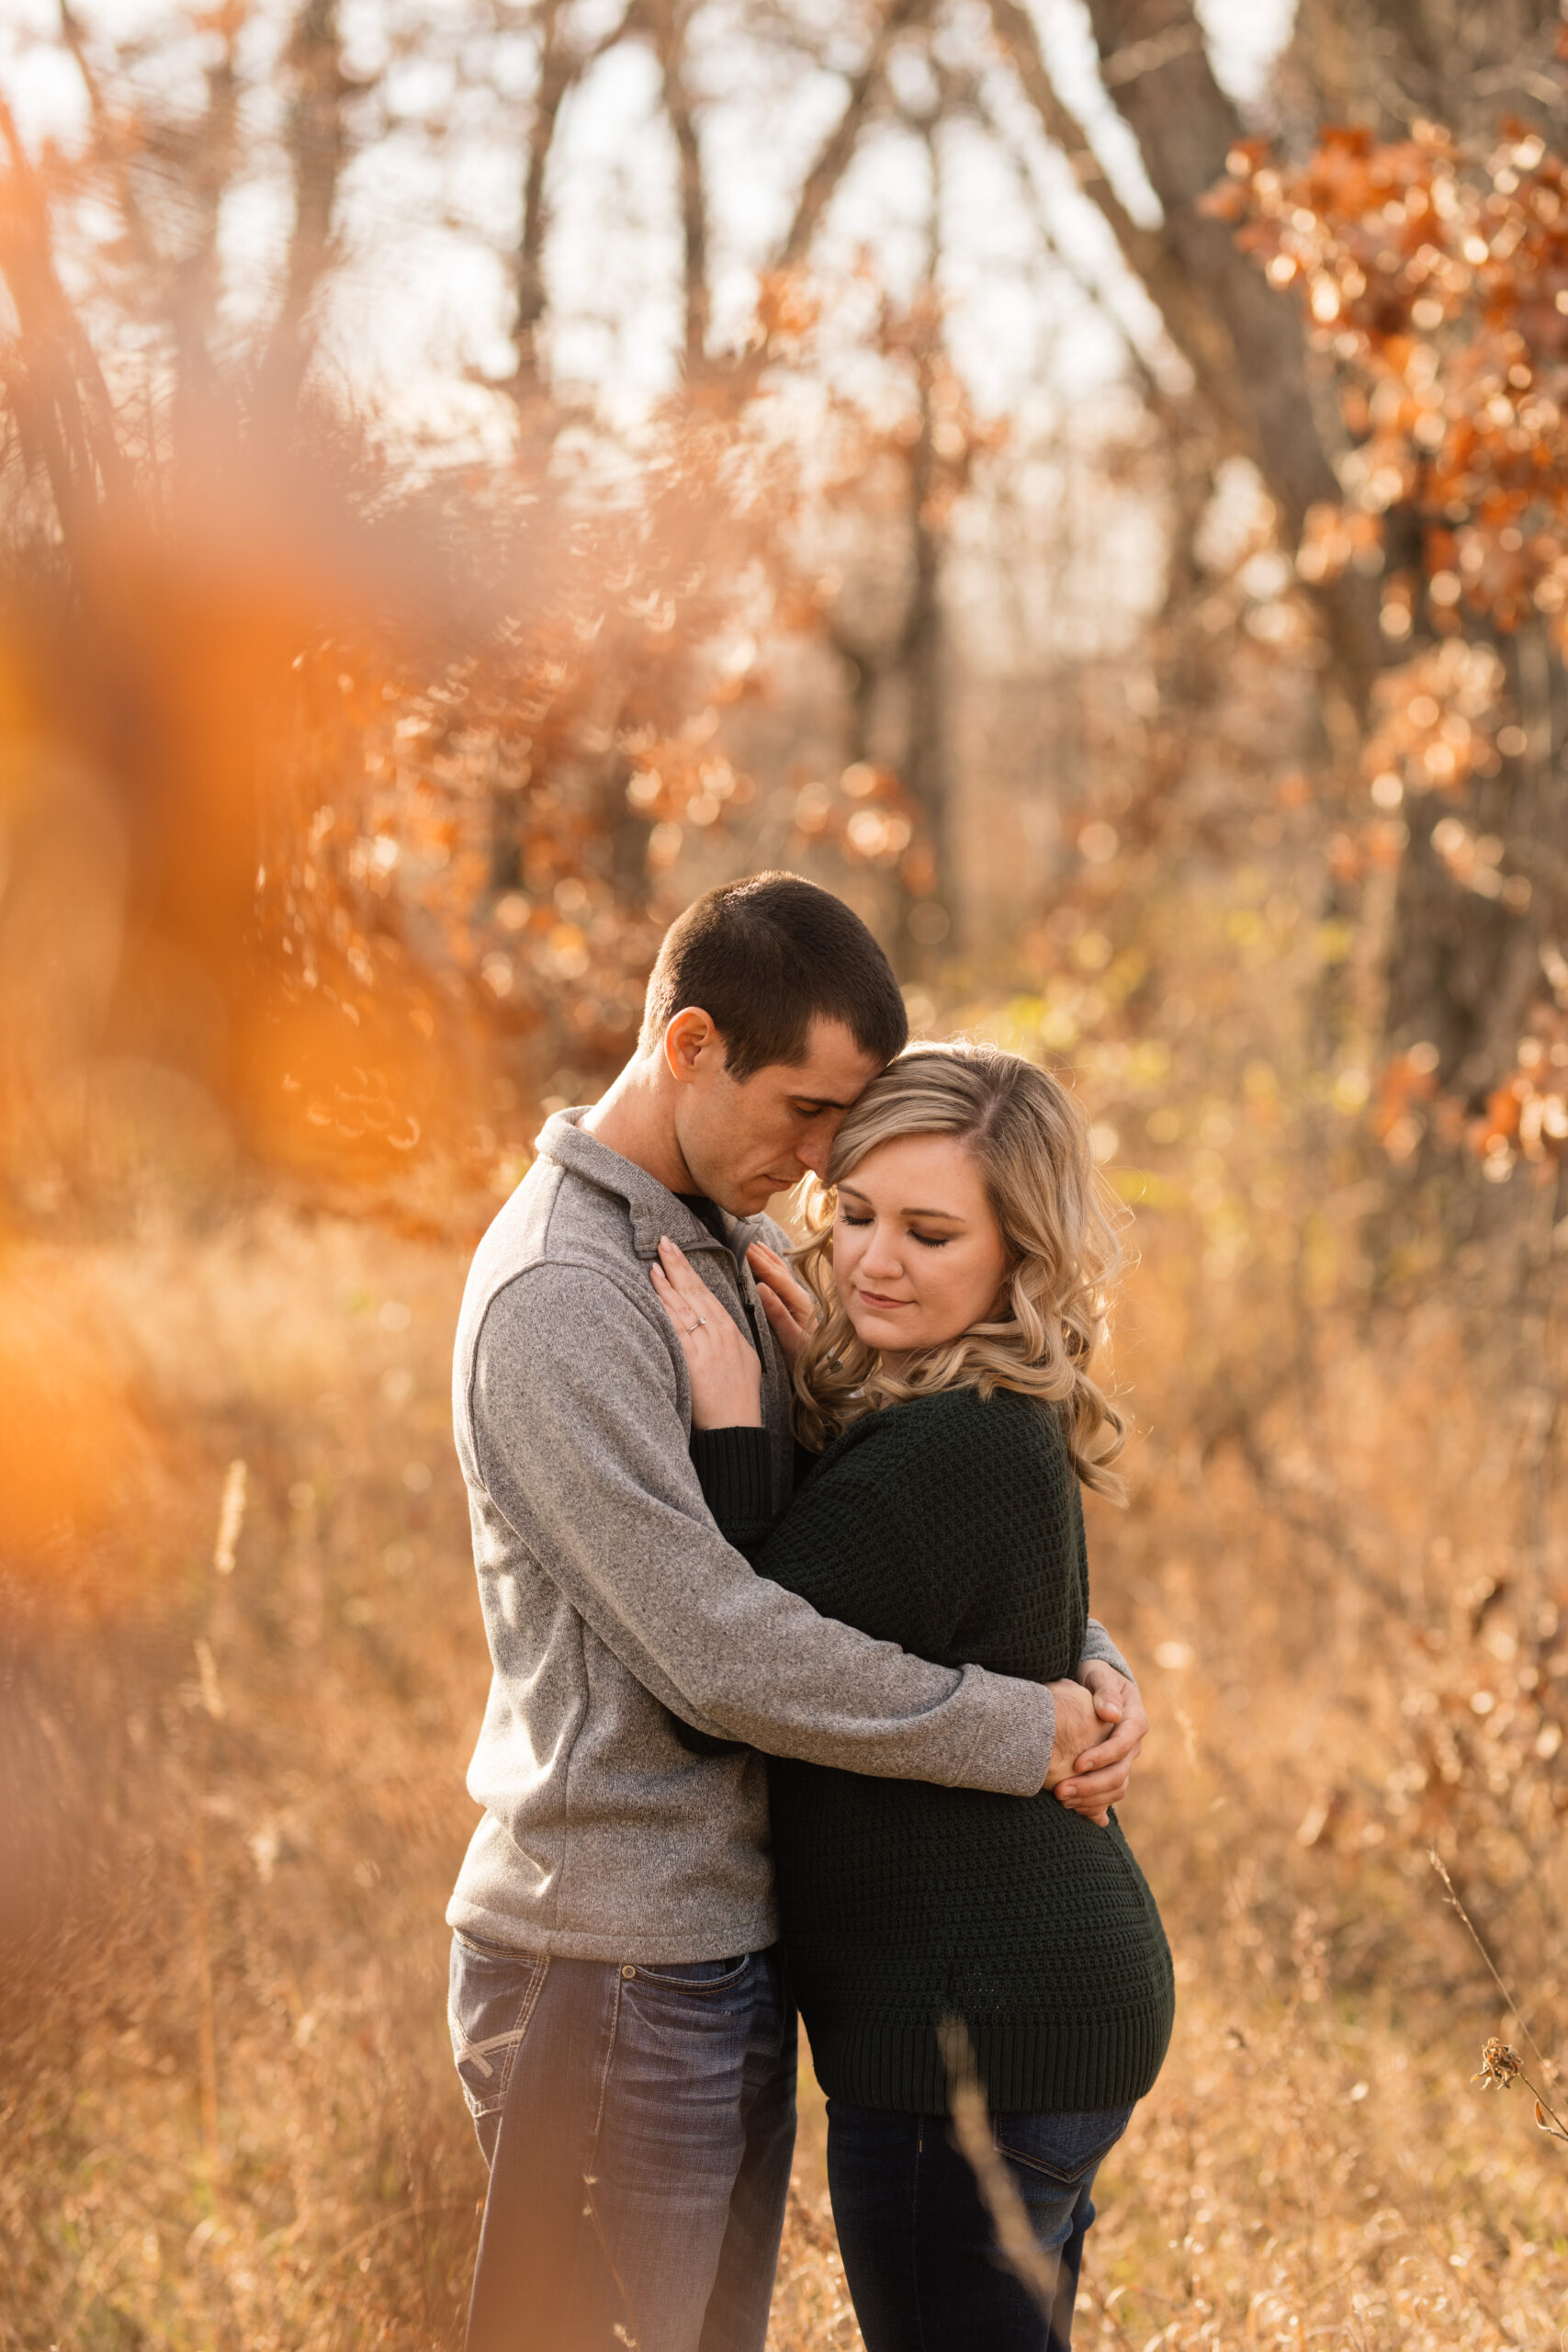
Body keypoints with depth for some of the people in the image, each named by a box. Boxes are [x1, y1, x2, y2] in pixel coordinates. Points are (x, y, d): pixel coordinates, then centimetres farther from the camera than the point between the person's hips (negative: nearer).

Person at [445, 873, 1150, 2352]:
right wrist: (1020, 1732, -16)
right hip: (614, 1965, -9)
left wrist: (1083, 1664, -4)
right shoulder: (559, 1294, -18)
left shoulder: (722, 1248, 13)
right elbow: (714, 1647, -23)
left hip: (727, 1945, 9)